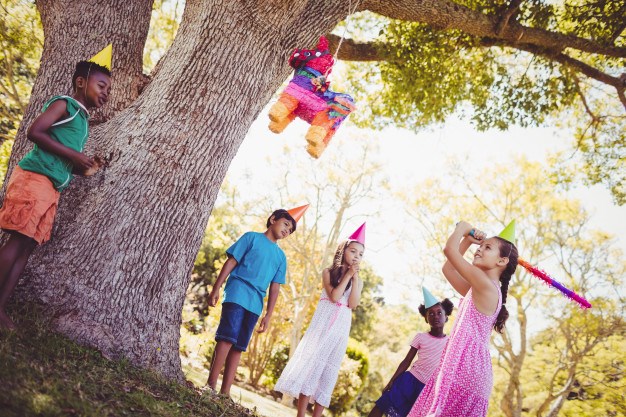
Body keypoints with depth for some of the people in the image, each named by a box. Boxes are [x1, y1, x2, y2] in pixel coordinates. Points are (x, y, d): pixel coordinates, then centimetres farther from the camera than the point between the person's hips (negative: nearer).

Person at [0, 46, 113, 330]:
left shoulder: (82, 120, 24)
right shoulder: (65, 104, 0)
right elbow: (34, 132, -12)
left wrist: (84, 169, 6)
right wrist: (73, 155, -12)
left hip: (52, 189, 8)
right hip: (34, 177, -8)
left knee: (26, 247, 4)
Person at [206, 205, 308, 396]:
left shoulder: (281, 256, 19)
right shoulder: (252, 237, 7)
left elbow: (274, 287, 16)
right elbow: (231, 262, 1)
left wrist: (268, 315, 11)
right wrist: (216, 288, -7)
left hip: (255, 304, 5)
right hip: (237, 295, -5)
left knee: (238, 346, 4)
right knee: (228, 337, -15)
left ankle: (225, 391, 6)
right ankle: (211, 383, -11)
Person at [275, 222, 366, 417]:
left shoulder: (358, 281, 13)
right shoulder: (329, 272, 4)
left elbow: (353, 304, -3)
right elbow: (333, 297, -12)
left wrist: (354, 277, -5)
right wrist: (348, 274, -7)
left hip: (342, 327, 4)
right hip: (324, 323, -3)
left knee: (329, 371, 3)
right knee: (312, 363, -7)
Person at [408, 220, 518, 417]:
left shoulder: (486, 285, -10)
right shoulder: (476, 290, 17)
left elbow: (449, 249, -11)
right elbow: (448, 269, 28)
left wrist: (462, 227, 8)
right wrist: (467, 239, 24)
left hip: (466, 368, -9)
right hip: (461, 368, 9)